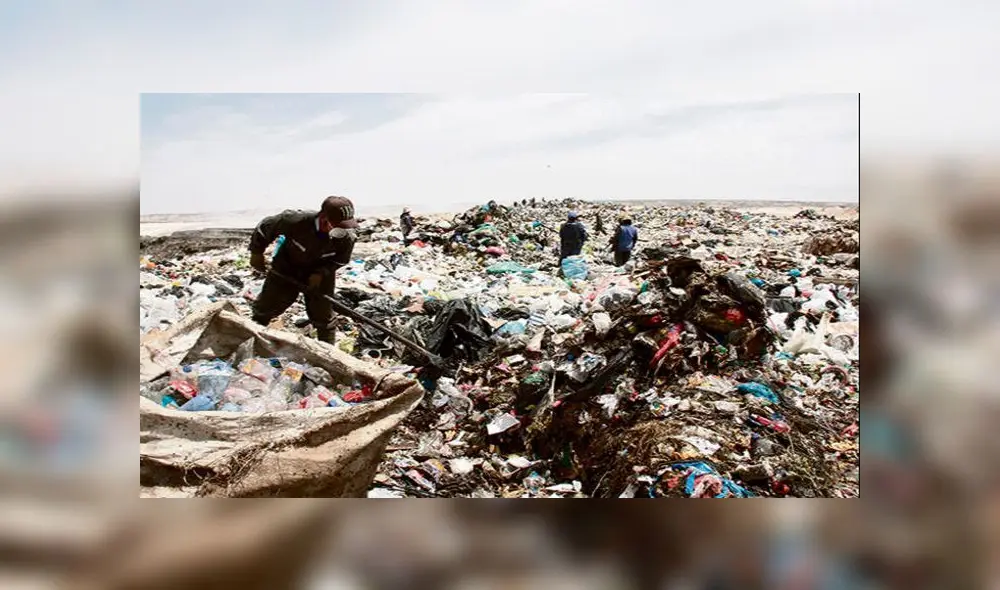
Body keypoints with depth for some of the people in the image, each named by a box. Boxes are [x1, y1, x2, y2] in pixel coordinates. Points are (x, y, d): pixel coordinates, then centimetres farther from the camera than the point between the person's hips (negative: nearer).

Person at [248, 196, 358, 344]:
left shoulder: (349, 235, -32)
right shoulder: (297, 221, -38)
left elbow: (341, 259, -11)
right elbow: (265, 226, -19)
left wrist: (322, 273, -24)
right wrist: (257, 252, -8)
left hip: (321, 273, 0)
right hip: (287, 267, 0)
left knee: (323, 316, 5)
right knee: (267, 305, 15)